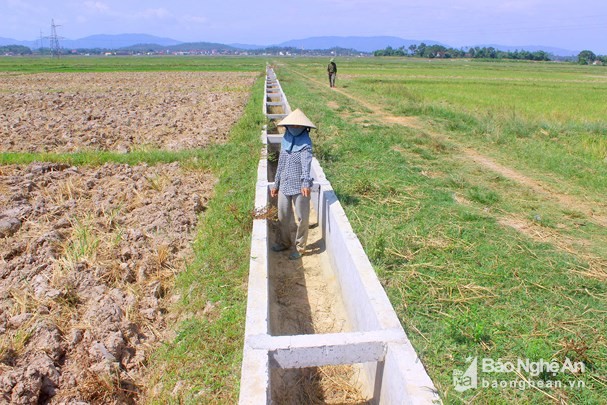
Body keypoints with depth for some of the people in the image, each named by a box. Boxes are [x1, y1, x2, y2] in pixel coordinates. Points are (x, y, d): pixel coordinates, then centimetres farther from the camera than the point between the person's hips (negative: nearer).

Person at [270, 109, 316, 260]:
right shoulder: (285, 140, 8)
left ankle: (299, 247, 23)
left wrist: (306, 182, -41)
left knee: (302, 218, 5)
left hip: (300, 187, -6)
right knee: (283, 216, 16)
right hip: (284, 185, 6)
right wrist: (276, 184, 16)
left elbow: (306, 162, -27)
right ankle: (283, 242, 37)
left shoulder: (305, 142, -10)